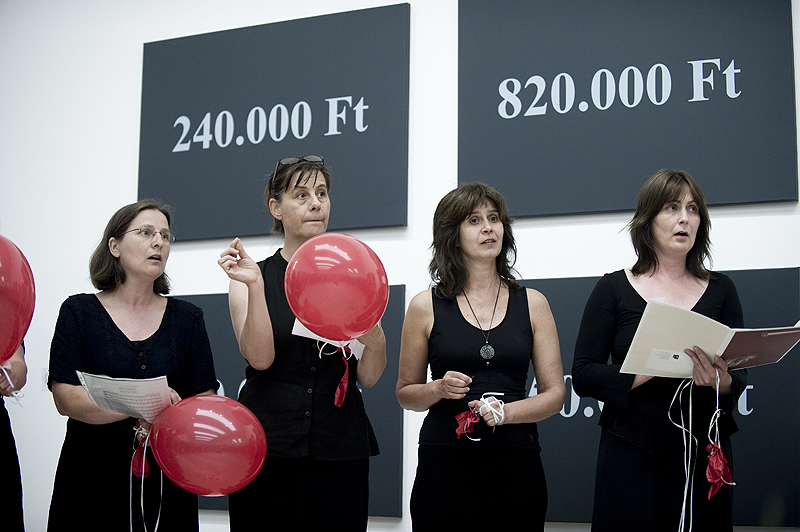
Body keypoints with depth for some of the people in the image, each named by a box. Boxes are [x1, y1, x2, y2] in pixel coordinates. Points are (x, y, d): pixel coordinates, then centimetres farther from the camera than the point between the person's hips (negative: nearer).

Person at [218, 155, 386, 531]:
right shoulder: (253, 278, 5)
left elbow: (368, 377, 3)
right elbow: (260, 357, -10)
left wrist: (374, 339, -17)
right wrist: (255, 287, -19)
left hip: (339, 447, 2)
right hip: (268, 444, -1)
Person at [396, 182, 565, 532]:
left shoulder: (532, 304, 7)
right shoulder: (426, 307, 3)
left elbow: (554, 393, 6)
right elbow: (405, 393, 11)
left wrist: (505, 412, -11)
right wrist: (439, 389, -10)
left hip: (516, 466, 1)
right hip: (444, 466, -1)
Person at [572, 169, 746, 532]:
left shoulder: (720, 290, 9)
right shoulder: (614, 289, 2)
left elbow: (740, 377, 5)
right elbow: (582, 376, -5)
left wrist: (721, 381, -19)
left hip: (705, 455, 2)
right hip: (633, 457, -2)